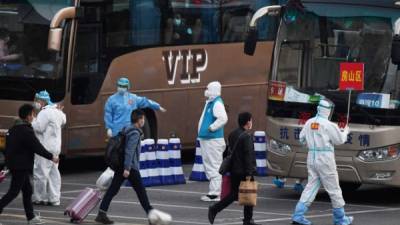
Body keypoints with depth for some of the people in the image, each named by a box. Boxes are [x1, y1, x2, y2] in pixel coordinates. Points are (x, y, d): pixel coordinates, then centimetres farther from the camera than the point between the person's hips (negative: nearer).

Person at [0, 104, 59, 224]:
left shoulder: (14, 129, 11)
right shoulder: (26, 131, -18)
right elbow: (37, 147, -18)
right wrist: (51, 157, -8)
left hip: (13, 164, 10)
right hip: (21, 166, -10)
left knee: (27, 190, 14)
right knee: (14, 191, -6)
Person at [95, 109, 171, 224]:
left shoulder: (126, 130, 16)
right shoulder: (135, 133, -13)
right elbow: (129, 151, -21)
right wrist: (127, 168, -24)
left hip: (120, 166, 8)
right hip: (131, 167, -8)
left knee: (112, 190, 3)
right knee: (140, 190, 3)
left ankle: (101, 214, -3)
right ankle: (150, 212, 12)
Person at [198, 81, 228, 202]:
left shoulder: (217, 104, -14)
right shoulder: (209, 103, 17)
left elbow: (223, 118, -28)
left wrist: (211, 128, -22)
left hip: (213, 140, -11)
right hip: (206, 139, 11)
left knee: (214, 167, -9)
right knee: (208, 166, 15)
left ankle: (215, 193, -8)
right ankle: (213, 191, 22)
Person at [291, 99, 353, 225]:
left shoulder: (309, 123, 4)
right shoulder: (329, 125, -14)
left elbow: (302, 139, 13)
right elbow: (339, 140, -4)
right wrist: (345, 132, 15)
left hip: (312, 157, 6)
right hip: (325, 159, -6)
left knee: (311, 187, 8)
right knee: (333, 189, 6)